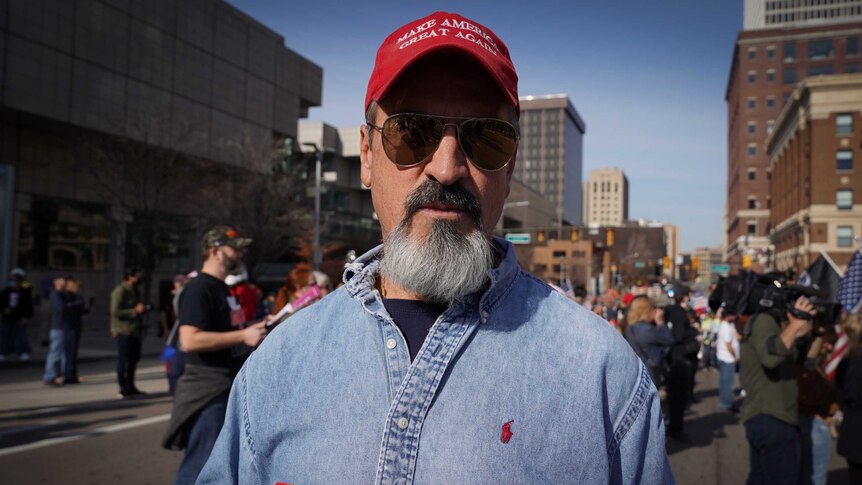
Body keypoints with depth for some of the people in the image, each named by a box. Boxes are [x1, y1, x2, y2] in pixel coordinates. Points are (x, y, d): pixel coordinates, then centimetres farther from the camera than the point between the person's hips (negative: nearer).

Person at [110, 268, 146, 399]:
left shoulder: (134, 290, 16)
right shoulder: (120, 291, -12)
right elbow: (115, 311, -20)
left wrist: (141, 309, 10)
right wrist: (135, 311, -21)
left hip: (134, 330, 9)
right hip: (123, 330, -9)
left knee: (134, 358, 14)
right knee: (123, 360, -3)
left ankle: (130, 387, 27)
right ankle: (123, 389, 4)